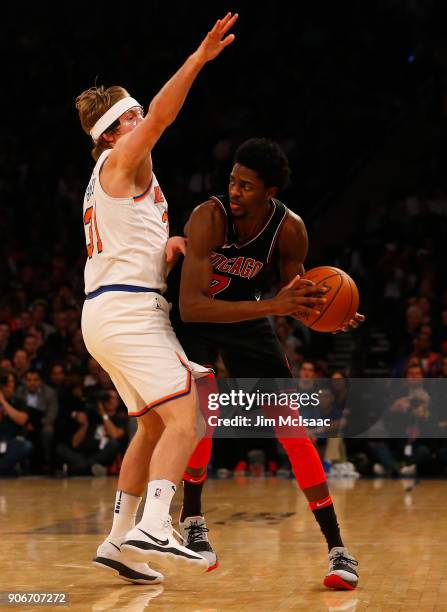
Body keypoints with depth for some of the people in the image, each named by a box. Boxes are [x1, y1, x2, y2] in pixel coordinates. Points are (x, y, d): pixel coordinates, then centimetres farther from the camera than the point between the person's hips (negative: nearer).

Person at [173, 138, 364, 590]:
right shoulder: (209, 218, -33)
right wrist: (271, 306, -48)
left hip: (249, 317, 3)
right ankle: (191, 521, -1)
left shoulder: (289, 229, -21)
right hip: (194, 319, -2)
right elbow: (191, 306, -41)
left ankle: (337, 548, -5)